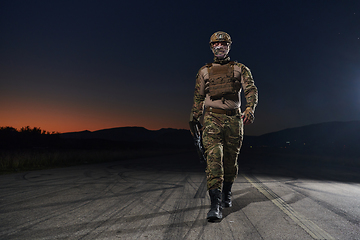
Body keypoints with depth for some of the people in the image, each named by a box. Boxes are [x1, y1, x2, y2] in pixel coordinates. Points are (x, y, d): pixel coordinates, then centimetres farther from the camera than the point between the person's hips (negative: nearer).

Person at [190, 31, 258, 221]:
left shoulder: (240, 69, 10)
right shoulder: (204, 71, 13)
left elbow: (251, 89, -3)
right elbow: (198, 98, 15)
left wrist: (250, 109, -22)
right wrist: (194, 121, 11)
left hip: (234, 119, 1)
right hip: (212, 118, -1)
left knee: (230, 159, 9)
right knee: (214, 157, -15)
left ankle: (226, 194, 31)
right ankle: (215, 205, -14)